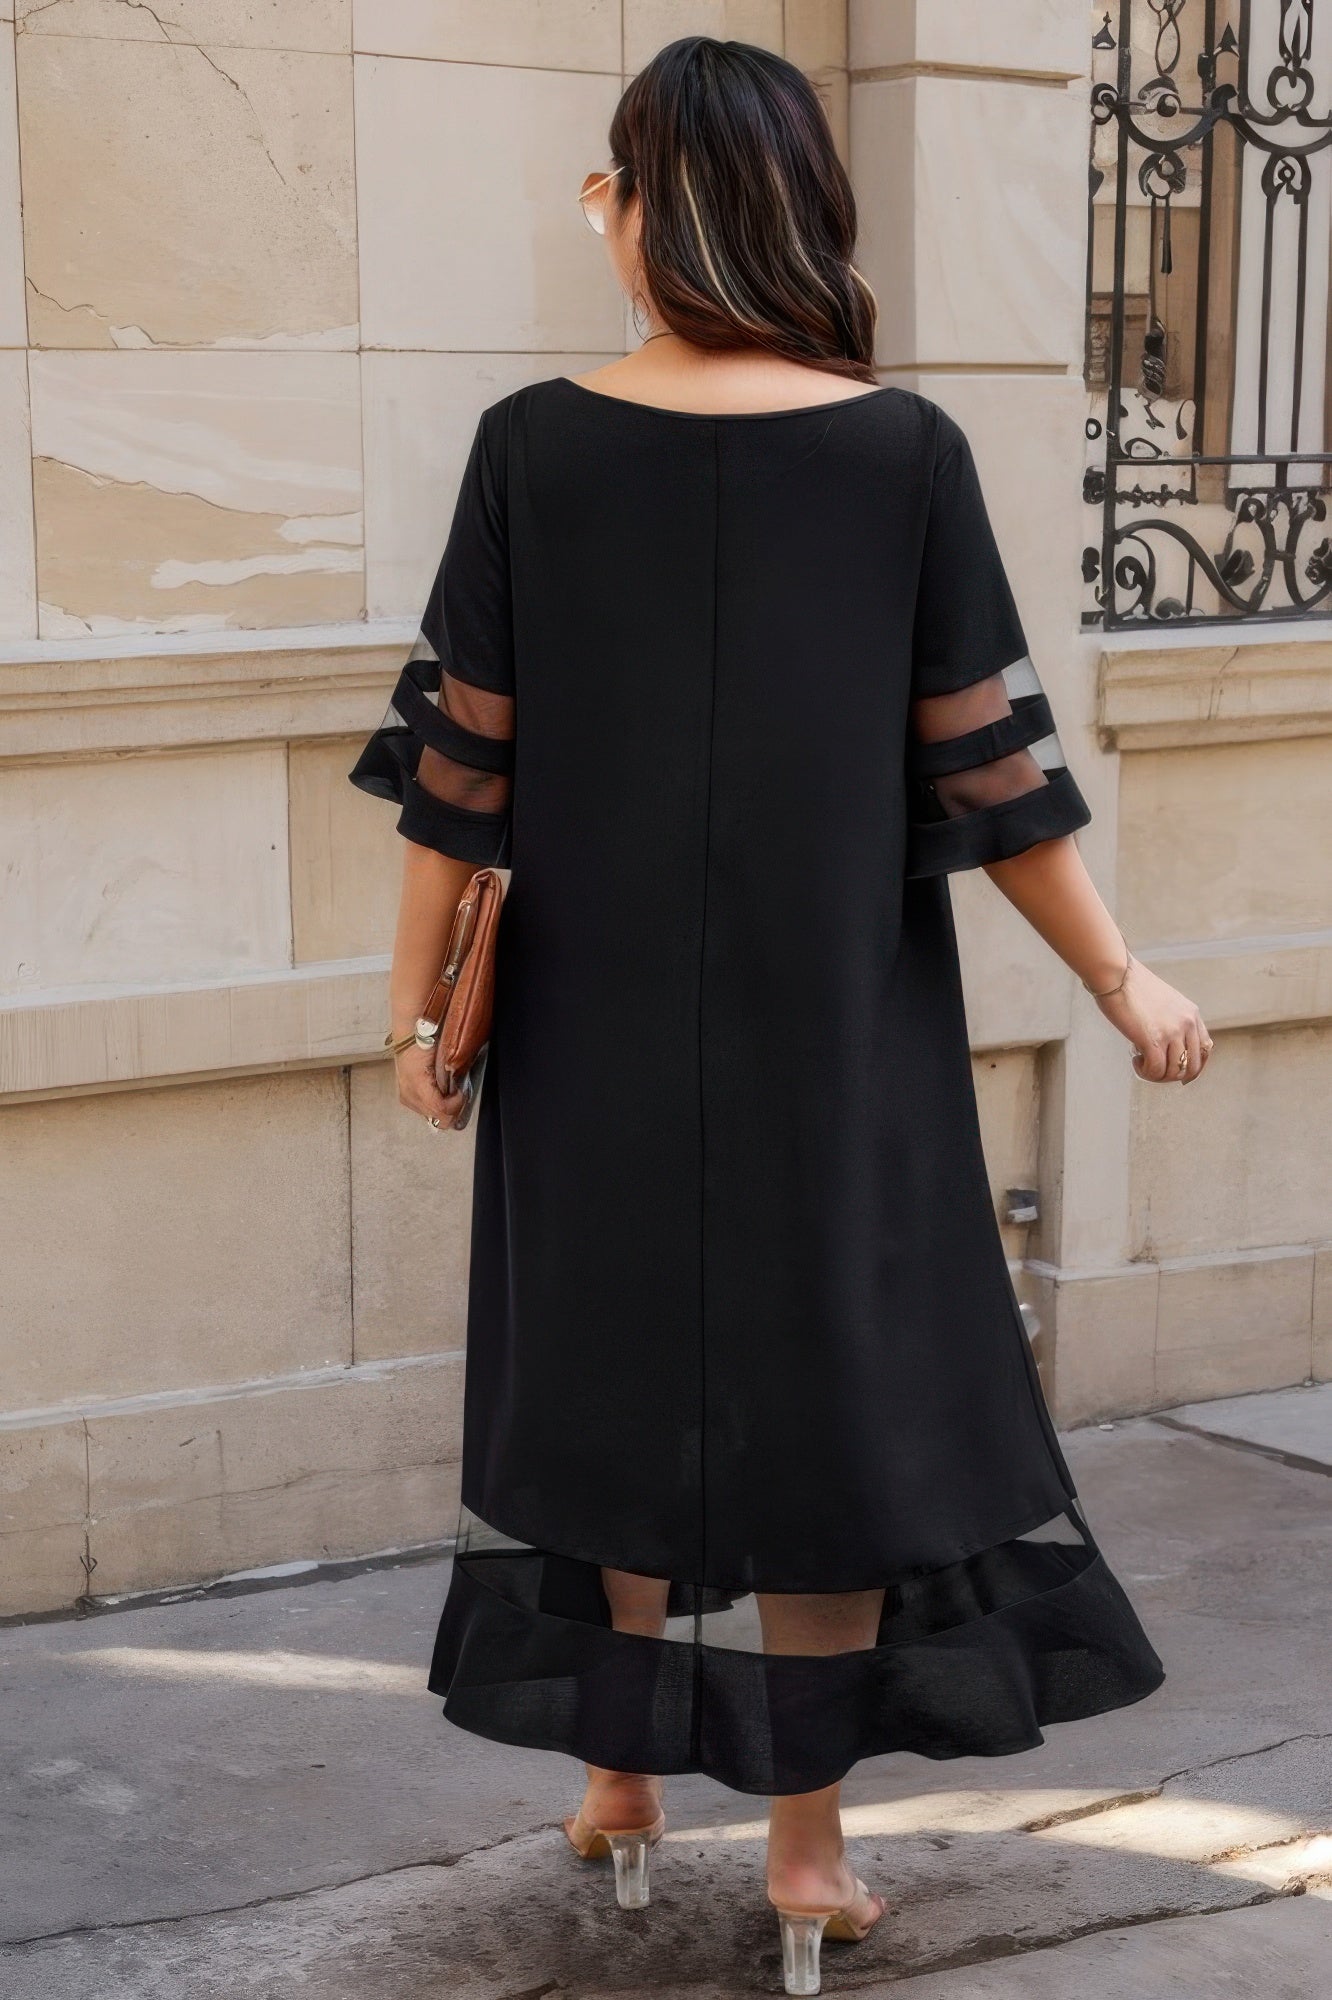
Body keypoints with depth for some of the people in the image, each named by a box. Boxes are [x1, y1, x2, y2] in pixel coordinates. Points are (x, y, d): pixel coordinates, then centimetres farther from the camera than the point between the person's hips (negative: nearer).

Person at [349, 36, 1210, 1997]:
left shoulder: (535, 444, -8)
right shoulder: (906, 449, -8)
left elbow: (462, 761, -6)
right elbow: (993, 768, -6)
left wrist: (416, 1002, 4)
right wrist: (1124, 977, 5)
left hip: (600, 1024, 1)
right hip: (835, 1025, -1)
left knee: (617, 1372, 17)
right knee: (836, 1385, 11)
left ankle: (623, 1781, 31)